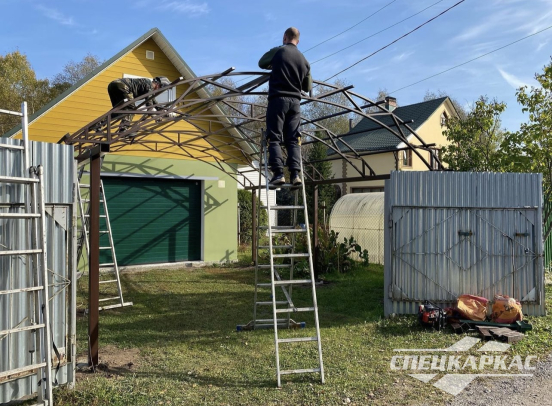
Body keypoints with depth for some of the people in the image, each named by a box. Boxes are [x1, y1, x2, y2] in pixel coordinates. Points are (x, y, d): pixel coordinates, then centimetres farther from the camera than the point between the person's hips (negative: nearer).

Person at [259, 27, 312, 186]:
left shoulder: (277, 51, 1)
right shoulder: (303, 59, 14)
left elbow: (261, 63, 19)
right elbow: (308, 87, 19)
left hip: (278, 99, -4)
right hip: (295, 101, 4)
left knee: (274, 138, -3)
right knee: (293, 140, 4)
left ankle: (278, 173, -15)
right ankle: (295, 174, -8)